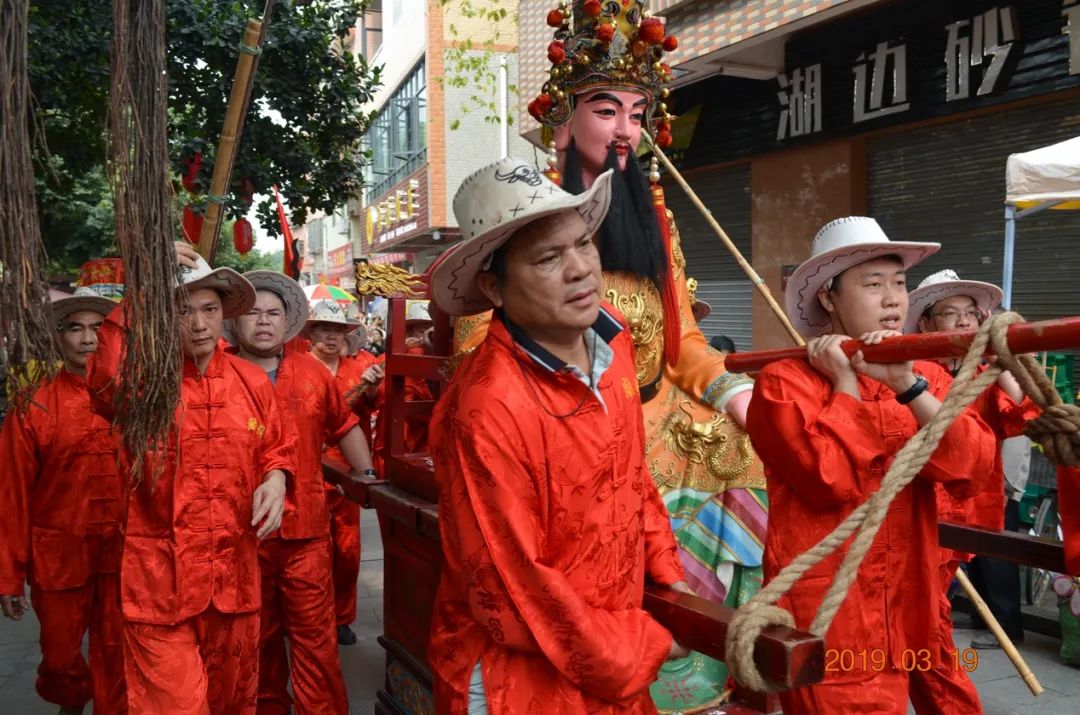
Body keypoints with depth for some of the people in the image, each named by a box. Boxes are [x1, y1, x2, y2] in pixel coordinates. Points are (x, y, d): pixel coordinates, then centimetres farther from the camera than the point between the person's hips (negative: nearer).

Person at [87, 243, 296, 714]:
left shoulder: (252, 382, 4)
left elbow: (276, 447, 17)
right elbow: (105, 382, -32)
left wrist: (275, 479, -6)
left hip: (235, 573, 4)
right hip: (161, 575, -4)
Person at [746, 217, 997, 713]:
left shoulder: (927, 376, 8)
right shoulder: (783, 383, -10)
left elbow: (974, 471, -7)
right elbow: (833, 480, -22)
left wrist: (908, 385, -16)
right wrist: (846, 383, -13)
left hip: (916, 615, 6)